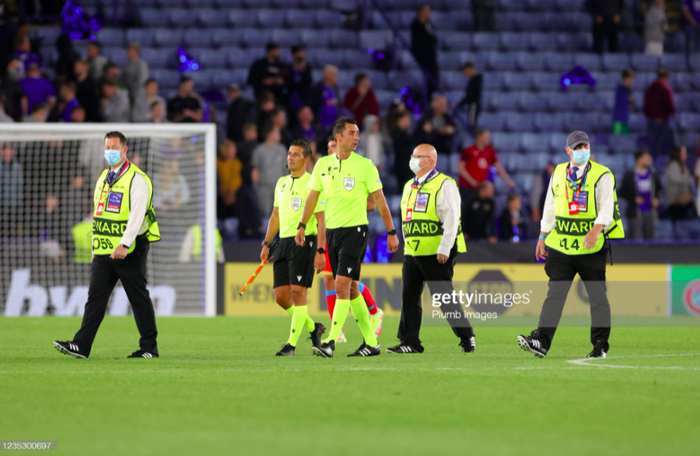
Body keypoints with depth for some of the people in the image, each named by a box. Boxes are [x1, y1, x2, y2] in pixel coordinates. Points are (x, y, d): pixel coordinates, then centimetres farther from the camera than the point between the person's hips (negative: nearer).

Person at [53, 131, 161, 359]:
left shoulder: (136, 179, -9)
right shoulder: (103, 178, 16)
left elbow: (137, 216, -18)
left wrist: (124, 244, -27)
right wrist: (96, 248, 18)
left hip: (129, 252, -7)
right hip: (104, 252, 7)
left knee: (139, 299, 1)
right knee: (95, 297, -1)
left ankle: (149, 347, 10)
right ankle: (81, 345, -7)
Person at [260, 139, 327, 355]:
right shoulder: (281, 183, 16)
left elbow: (321, 220, -9)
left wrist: (320, 251, -15)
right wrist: (267, 244, 16)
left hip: (304, 241, -7)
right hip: (284, 242, 7)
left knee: (298, 291, -11)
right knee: (281, 296, 2)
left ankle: (292, 344, -8)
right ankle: (313, 328, 21)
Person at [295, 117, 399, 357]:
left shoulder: (365, 165, -4)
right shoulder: (323, 164, 7)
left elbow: (379, 200, 0)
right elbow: (313, 196, 17)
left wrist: (391, 233, 1)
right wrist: (302, 226, 12)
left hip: (355, 230, -5)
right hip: (332, 230, 5)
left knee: (342, 285, -15)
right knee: (351, 289, 8)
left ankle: (331, 342, -18)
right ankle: (371, 342, 16)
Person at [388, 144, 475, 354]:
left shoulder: (444, 185, -8)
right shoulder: (409, 186, 18)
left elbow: (451, 218, -13)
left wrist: (444, 249, -19)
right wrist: (407, 245, 19)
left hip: (437, 254, -8)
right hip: (412, 253, 8)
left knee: (445, 297, -5)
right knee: (409, 297, 3)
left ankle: (467, 338, 6)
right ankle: (410, 342, 6)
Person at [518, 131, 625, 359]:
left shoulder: (602, 176, -3)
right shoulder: (559, 173, 11)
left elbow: (606, 209, -12)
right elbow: (550, 208, 18)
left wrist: (595, 232, -28)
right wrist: (543, 237, 16)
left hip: (591, 249, -3)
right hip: (560, 247, 3)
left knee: (597, 297, 4)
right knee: (555, 294, -4)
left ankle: (600, 346, 12)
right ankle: (541, 342, -10)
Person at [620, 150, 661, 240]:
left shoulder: (653, 174, 7)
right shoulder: (629, 175, -3)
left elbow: (659, 189, 19)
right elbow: (622, 192, 0)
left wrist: (656, 198, 0)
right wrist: (634, 199, -14)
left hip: (650, 212, 4)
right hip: (635, 213, -4)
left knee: (650, 237, 4)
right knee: (634, 237, -7)